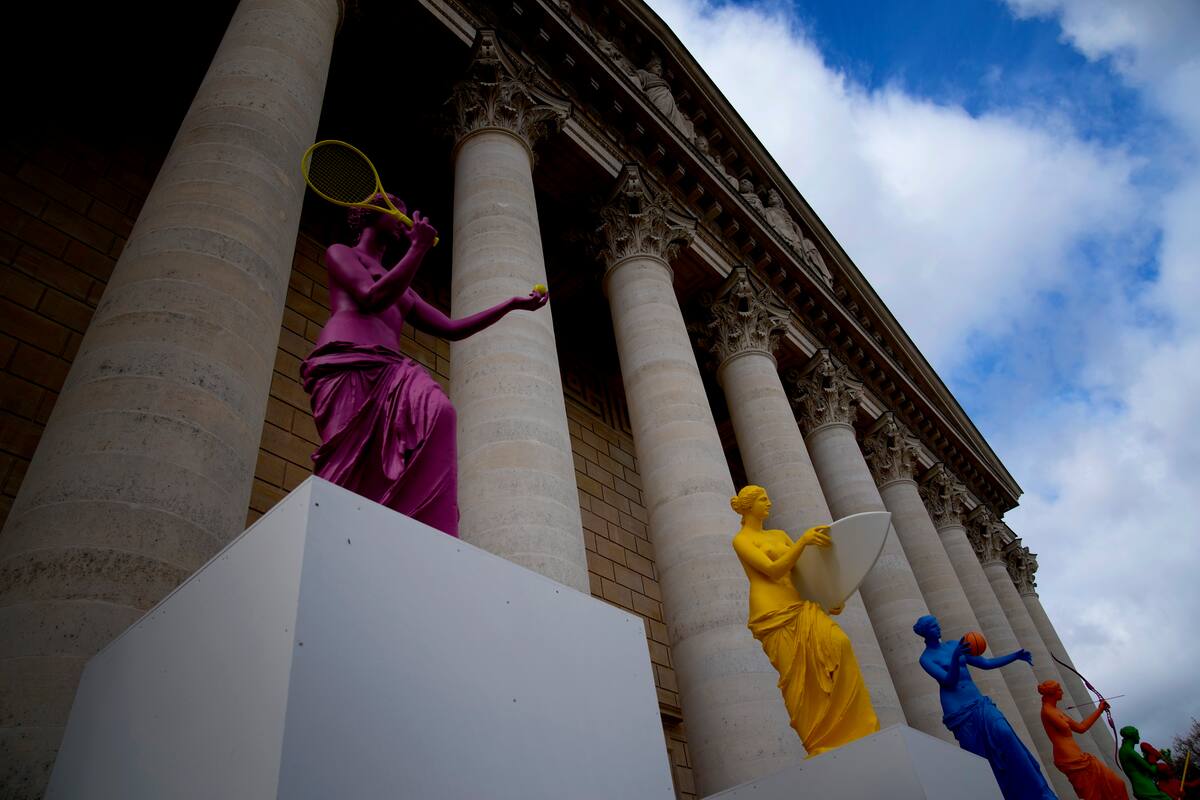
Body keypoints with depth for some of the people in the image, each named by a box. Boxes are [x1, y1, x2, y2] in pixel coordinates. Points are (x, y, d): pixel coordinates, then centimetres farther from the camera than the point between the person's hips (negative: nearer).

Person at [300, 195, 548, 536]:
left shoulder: (404, 292, 39)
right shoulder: (340, 252, 21)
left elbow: (451, 328, 34)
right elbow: (373, 297, 0)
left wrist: (513, 304, 33)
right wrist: (419, 246, 3)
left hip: (388, 373, 4)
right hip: (344, 366, -4)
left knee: (436, 411, -28)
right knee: (351, 459, -27)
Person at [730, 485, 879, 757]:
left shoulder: (779, 535, 23)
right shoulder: (741, 540, 2)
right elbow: (773, 571, -12)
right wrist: (803, 540, -24)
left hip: (798, 607, 6)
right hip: (772, 613, -6)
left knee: (838, 643, -18)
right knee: (798, 678, -11)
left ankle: (843, 732, -12)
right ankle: (818, 746, -3)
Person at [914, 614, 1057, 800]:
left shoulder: (954, 645, 14)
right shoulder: (926, 658, -2)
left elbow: (986, 663, 19)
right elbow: (949, 681, -14)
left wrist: (1015, 656, 10)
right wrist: (955, 657, -30)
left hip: (980, 704, 4)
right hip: (959, 713, -4)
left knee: (1004, 733, -21)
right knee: (980, 761, -5)